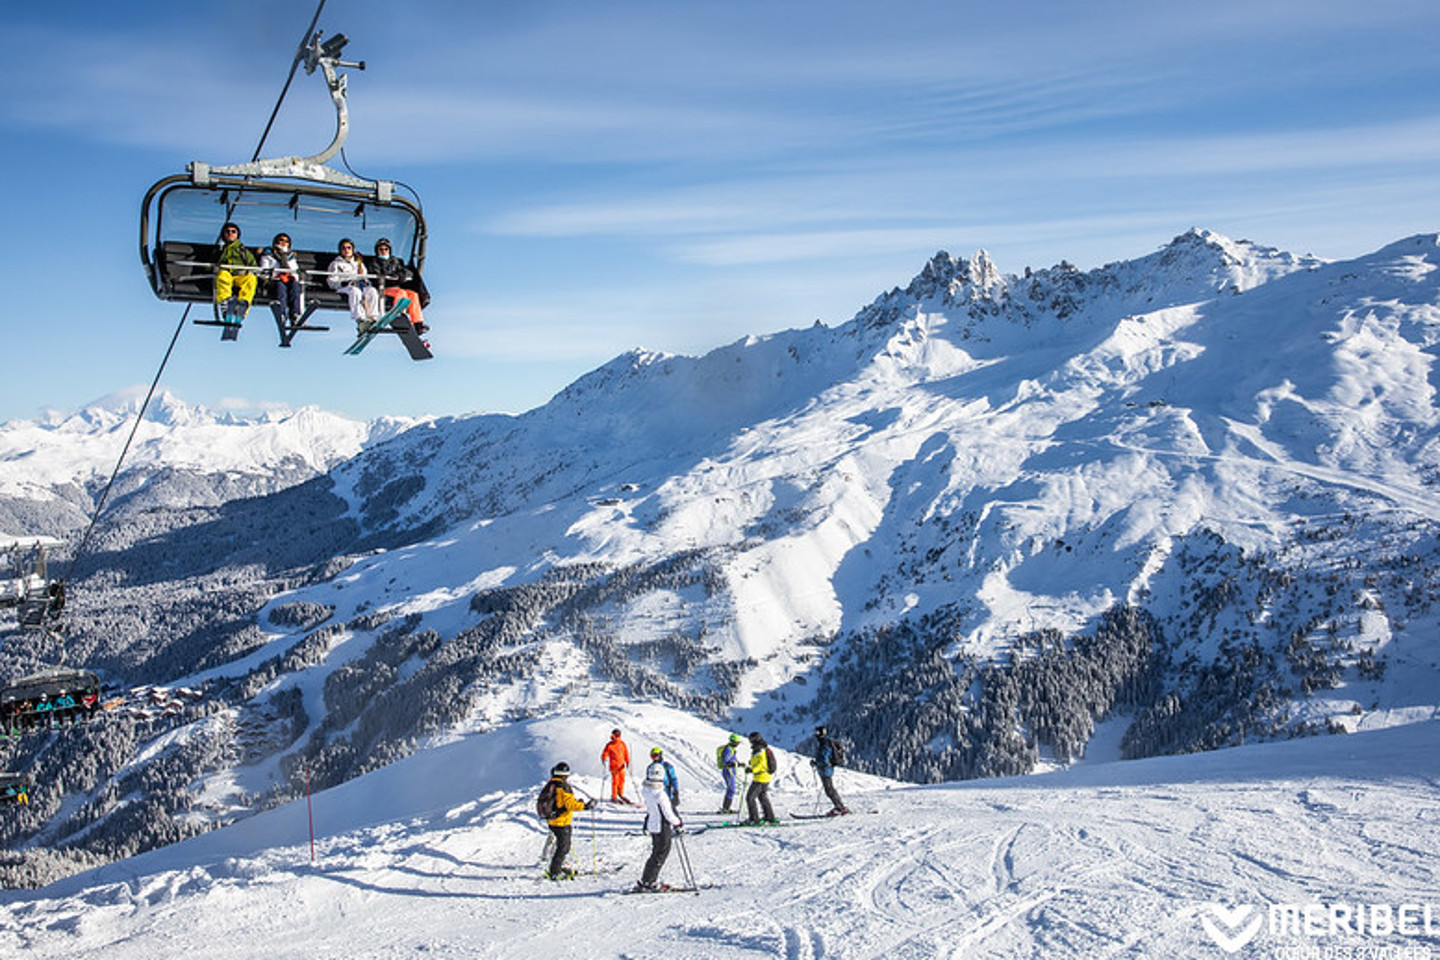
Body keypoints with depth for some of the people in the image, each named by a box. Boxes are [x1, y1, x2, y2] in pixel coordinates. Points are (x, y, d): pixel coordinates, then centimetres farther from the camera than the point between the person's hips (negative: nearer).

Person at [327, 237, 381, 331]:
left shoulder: (359, 263, 34)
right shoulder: (336, 263, 21)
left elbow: (365, 277, 28)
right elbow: (332, 281, 9)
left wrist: (365, 282, 2)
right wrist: (343, 283, -12)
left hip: (360, 285, 3)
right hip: (344, 288, -3)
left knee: (372, 291, -33)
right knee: (355, 291, -41)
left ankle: (373, 317, -47)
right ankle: (359, 320, -57)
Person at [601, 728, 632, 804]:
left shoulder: (622, 744, 3)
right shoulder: (609, 745, -7)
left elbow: (626, 753, 9)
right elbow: (604, 754, -6)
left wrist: (628, 763, 6)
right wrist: (604, 760, -24)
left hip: (621, 766, 4)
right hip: (614, 766, -4)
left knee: (622, 780, 11)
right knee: (615, 781, -4)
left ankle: (620, 794, 31)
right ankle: (614, 797, 7)